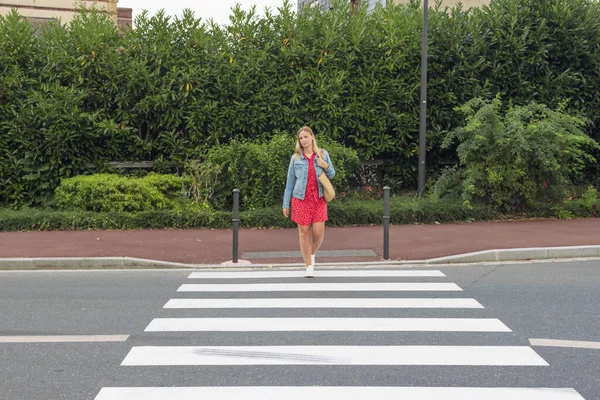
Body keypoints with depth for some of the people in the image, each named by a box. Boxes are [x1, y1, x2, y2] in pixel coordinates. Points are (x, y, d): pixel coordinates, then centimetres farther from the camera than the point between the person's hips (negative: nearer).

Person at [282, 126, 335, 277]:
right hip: (301, 199, -1)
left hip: (319, 199, 1)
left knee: (318, 233, -4)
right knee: (304, 232, 0)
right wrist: (286, 204, 5)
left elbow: (332, 175, 14)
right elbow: (290, 182, 6)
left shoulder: (323, 154, 6)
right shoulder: (295, 158, 3)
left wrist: (326, 166, -9)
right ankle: (309, 266, 10)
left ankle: (312, 253, 28)